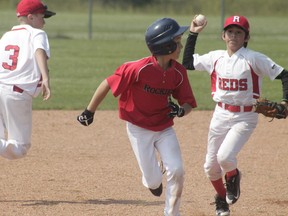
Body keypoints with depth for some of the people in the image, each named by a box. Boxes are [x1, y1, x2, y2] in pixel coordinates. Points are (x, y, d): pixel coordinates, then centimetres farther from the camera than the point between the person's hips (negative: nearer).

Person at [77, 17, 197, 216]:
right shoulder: (139, 68, -25)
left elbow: (188, 103, 1)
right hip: (139, 129, -4)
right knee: (153, 181, -3)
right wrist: (89, 112, -9)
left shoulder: (179, 72, -9)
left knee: (176, 171, -12)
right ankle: (154, 179, 36)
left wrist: (181, 110, -24)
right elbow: (107, 85, -16)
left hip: (165, 129, 4)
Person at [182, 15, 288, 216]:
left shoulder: (254, 59, -12)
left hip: (245, 118, -5)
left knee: (225, 156, -24)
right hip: (221, 116, 5)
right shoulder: (215, 58, 2)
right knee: (211, 166, 9)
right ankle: (221, 198, 38)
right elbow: (187, 63, 12)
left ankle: (233, 177, 13)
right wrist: (193, 34, 7)